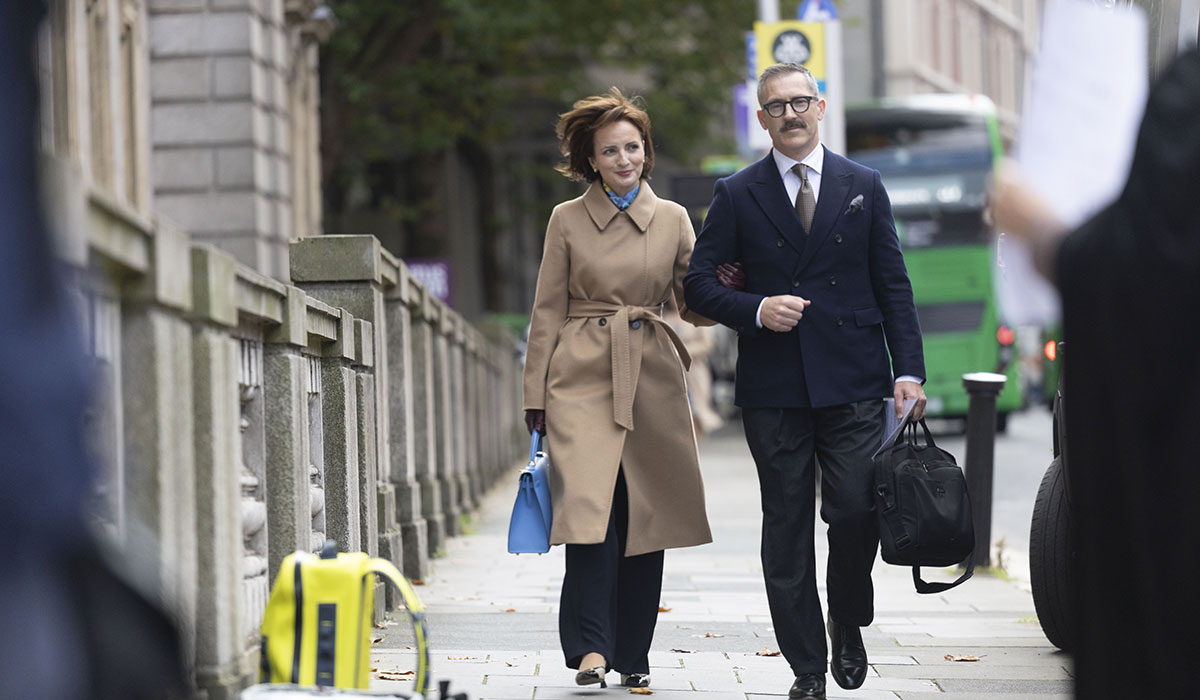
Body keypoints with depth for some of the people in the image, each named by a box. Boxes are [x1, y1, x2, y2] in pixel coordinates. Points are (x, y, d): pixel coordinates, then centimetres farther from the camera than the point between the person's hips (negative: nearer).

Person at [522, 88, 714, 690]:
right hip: (583, 377, -2)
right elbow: (548, 312, 7)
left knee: (645, 519, 3)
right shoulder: (568, 220, 6)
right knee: (590, 509, -17)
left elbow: (696, 305, 11)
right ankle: (591, 647, -15)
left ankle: (633, 654, 13)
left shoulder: (672, 220, 10)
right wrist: (536, 393, 2)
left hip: (651, 380, 2)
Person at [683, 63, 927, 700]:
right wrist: (756, 310, -13)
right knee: (786, 531, 2)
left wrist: (908, 370, -1)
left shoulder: (862, 187, 9)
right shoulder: (736, 195, 7)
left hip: (853, 384, 0)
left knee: (856, 510, -12)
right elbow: (699, 283, 6)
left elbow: (892, 285, 8)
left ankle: (848, 623, 16)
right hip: (773, 389, 0)